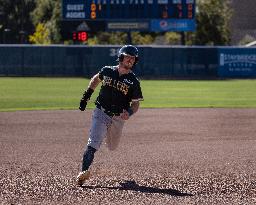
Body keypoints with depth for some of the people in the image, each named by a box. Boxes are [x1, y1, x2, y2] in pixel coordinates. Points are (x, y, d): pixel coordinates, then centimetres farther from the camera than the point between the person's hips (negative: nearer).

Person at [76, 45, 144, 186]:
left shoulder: (133, 82, -6)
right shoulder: (107, 71, -2)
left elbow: (136, 103, -3)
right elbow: (96, 79, 20)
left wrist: (129, 112, -24)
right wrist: (87, 95, 13)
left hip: (118, 118, 1)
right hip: (101, 113, -1)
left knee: (112, 147, 19)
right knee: (94, 143, -21)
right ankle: (84, 171, -28)